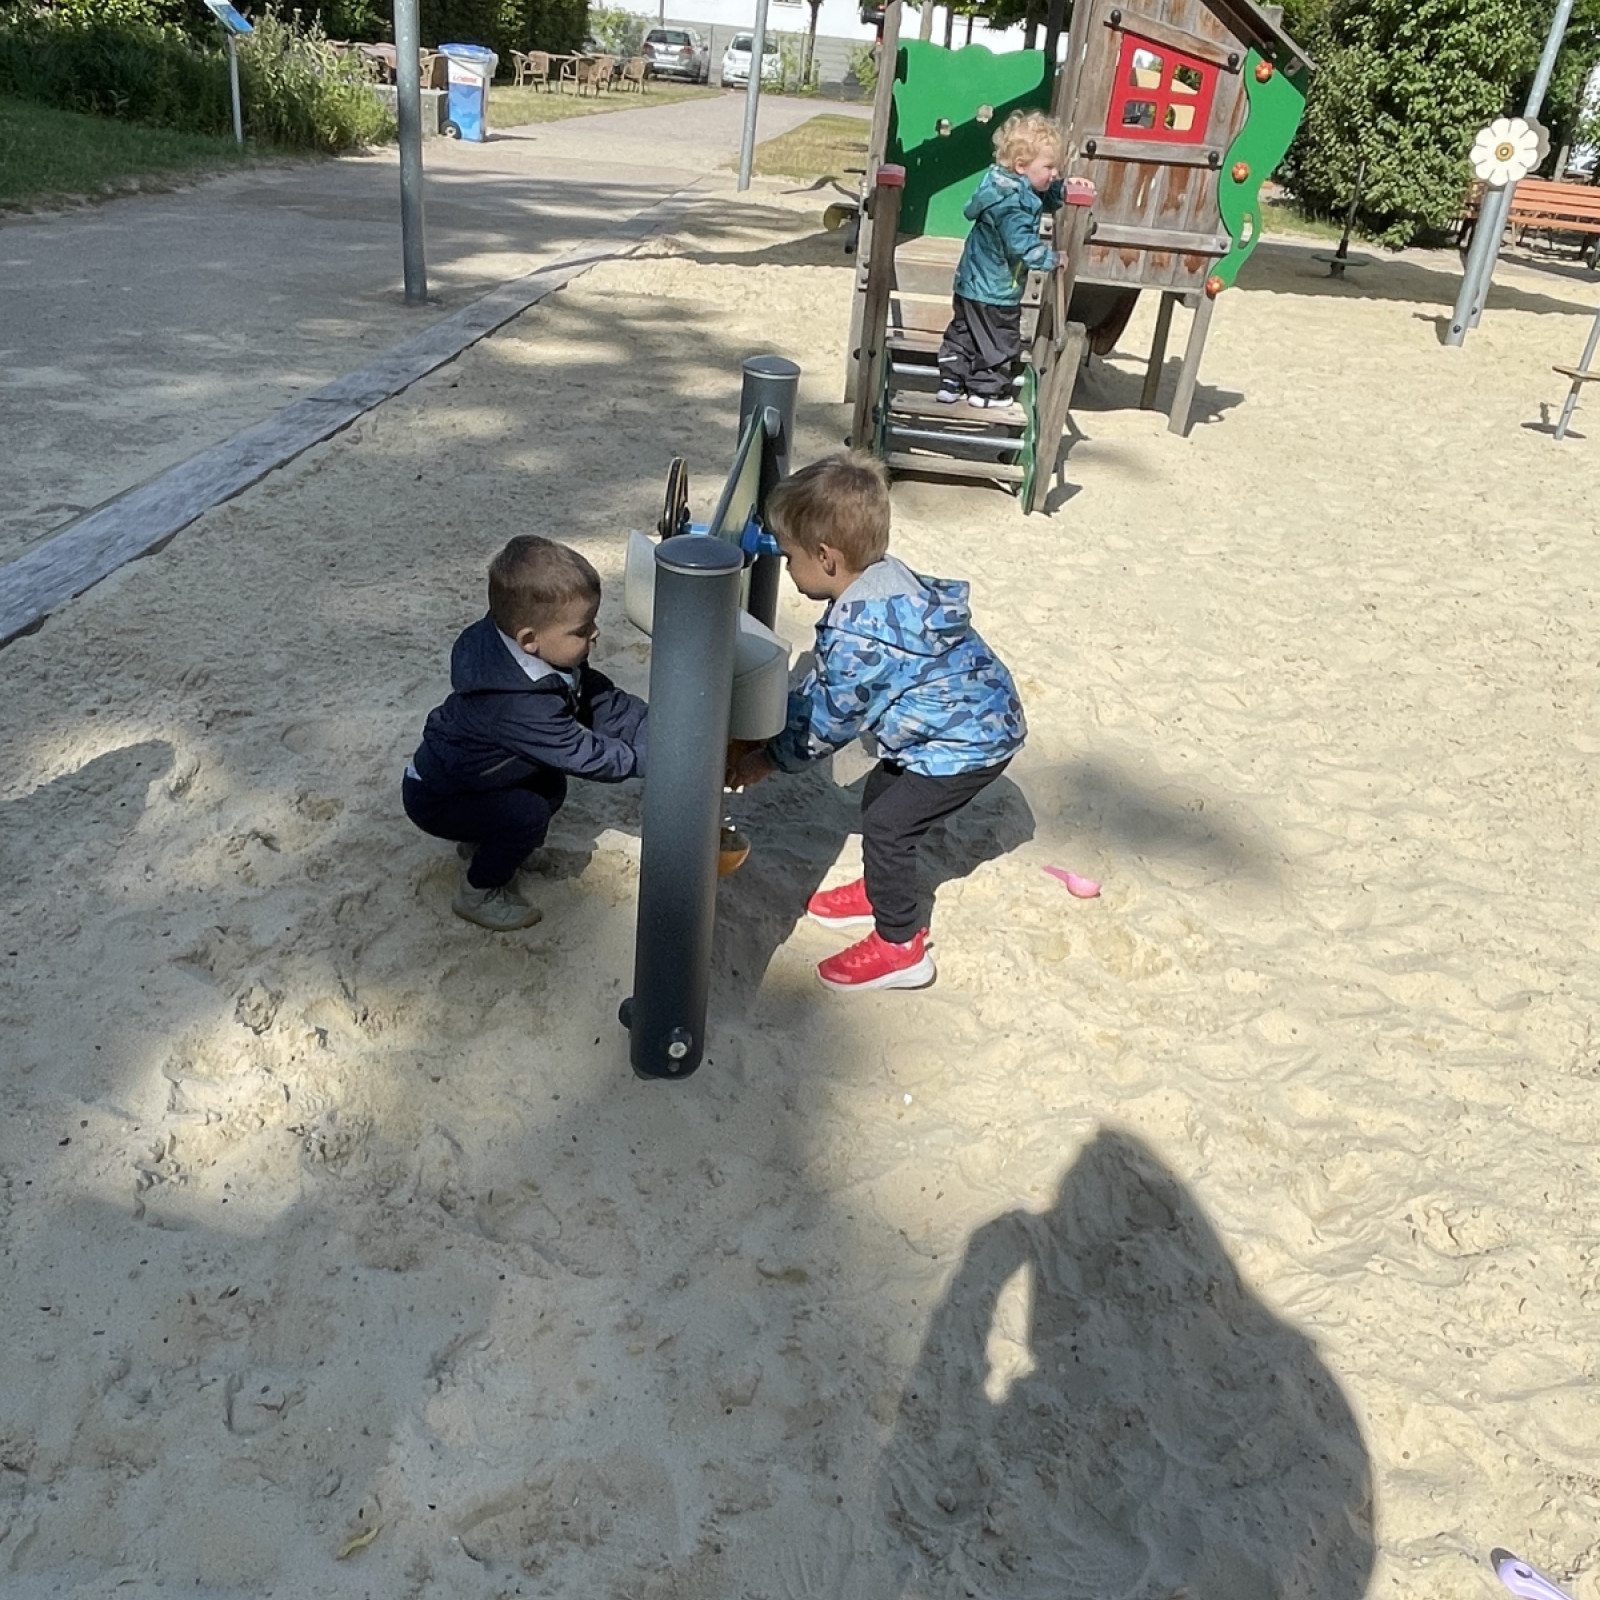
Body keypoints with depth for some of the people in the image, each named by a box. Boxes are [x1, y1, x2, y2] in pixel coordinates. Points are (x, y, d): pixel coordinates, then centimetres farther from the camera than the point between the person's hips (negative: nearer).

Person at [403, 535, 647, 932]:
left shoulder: (550, 657, -14)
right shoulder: (518, 708, -40)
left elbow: (602, 701, -9)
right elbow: (583, 755, -33)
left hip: (465, 771, 9)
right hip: (435, 798, -9)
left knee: (550, 786, 7)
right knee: (528, 814, -21)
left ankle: (481, 841, 26)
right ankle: (479, 894, 1)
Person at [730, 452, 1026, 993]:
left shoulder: (857, 631, -32)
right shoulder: (880, 578, -2)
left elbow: (830, 718, -18)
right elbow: (821, 685, 7)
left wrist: (770, 759, -3)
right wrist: (761, 734, 6)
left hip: (967, 739, -10)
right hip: (975, 716, 10)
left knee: (887, 824, -4)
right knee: (880, 797, 19)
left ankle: (900, 947, 9)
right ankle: (880, 891, 40)